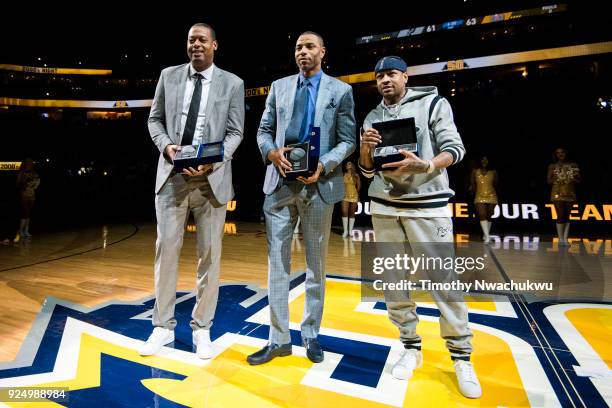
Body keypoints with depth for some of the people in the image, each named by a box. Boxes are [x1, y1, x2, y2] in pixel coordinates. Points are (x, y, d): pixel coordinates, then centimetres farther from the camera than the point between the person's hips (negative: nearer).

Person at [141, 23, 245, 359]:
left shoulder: (232, 83, 6)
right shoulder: (169, 76, 12)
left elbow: (235, 132, 1)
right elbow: (155, 119, 15)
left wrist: (213, 162, -15)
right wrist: (166, 145, -6)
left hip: (212, 177, -1)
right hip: (172, 174, 2)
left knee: (209, 253, 2)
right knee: (166, 248, 3)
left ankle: (201, 328, 17)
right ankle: (163, 325, 19)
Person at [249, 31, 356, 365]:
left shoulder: (340, 90, 6)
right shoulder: (279, 87, 14)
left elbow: (347, 141, 1)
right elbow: (263, 131, 12)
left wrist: (323, 165, -16)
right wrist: (272, 153, -10)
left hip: (319, 185, -2)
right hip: (280, 183, 2)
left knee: (316, 263, 8)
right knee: (277, 261, 3)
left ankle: (310, 335, 24)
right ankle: (279, 338, 16)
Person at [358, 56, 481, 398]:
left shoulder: (433, 103, 3)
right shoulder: (373, 117, 13)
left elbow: (455, 148, -5)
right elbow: (367, 170, 12)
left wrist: (425, 166, -24)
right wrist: (365, 148, -8)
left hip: (428, 204, -4)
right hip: (384, 207, 4)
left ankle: (462, 357, 12)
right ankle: (411, 347, 20)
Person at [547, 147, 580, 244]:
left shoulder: (573, 165, 9)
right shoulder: (552, 166, 4)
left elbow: (579, 180, 9)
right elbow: (548, 181, 2)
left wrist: (574, 178, -12)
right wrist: (555, 178, -17)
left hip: (570, 194, 2)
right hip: (558, 194, -2)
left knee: (567, 216, 4)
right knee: (561, 216, -8)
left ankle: (565, 238, 8)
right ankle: (560, 238, 1)